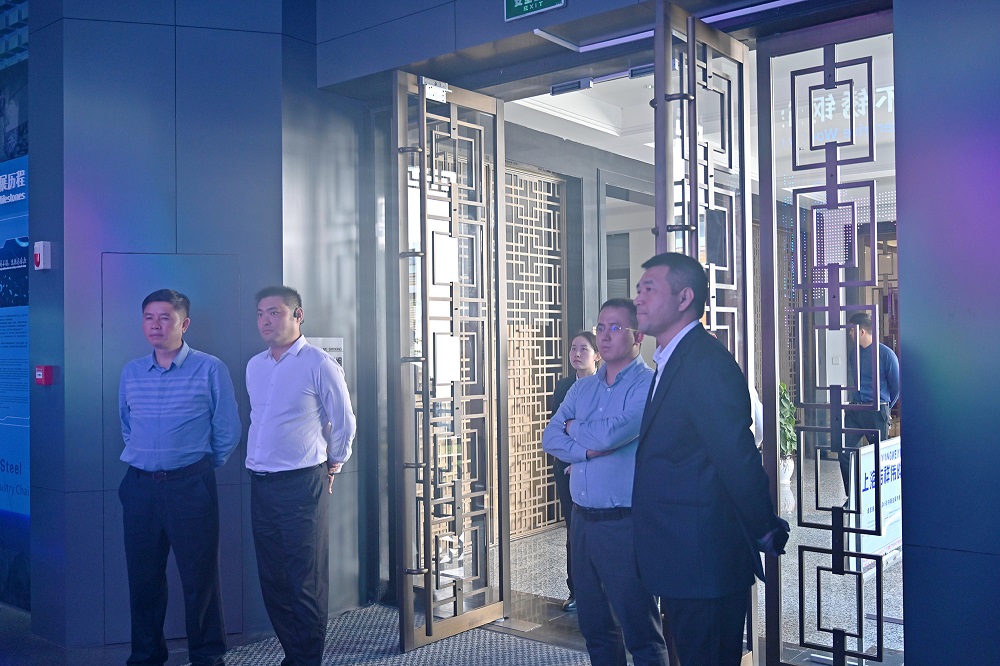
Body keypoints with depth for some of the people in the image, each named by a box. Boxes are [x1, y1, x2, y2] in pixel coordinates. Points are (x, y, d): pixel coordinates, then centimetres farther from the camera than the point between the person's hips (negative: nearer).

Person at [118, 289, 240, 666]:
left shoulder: (210, 370, -5)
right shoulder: (131, 373, 9)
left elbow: (228, 432, -1)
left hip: (191, 486, -4)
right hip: (139, 486, 4)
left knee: (199, 576, 2)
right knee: (143, 577, 12)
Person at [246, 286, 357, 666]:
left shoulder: (319, 364, -7)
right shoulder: (254, 367, 11)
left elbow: (344, 422, 0)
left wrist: (334, 464, 9)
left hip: (302, 485, -6)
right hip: (261, 485, 6)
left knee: (307, 583, -1)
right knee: (272, 579, 12)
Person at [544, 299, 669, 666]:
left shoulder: (648, 384, -10)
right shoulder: (582, 387, 13)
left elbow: (609, 433, -22)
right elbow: (550, 438, 4)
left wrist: (573, 427, -2)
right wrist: (589, 449, -14)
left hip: (623, 523, -7)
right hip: (582, 519, 7)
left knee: (641, 634, 1)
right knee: (594, 626, 17)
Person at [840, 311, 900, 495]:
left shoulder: (886, 354, -7)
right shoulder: (854, 353, 9)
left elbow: (895, 386, 1)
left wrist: (884, 408, 10)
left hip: (877, 412, -5)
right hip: (854, 410, 5)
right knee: (845, 453, -3)